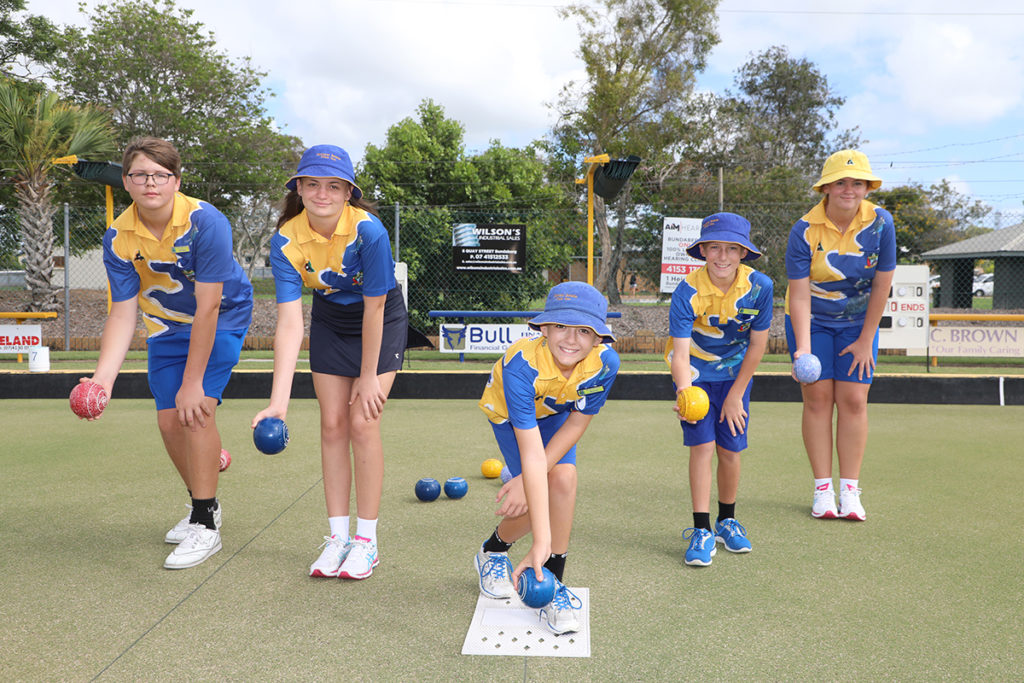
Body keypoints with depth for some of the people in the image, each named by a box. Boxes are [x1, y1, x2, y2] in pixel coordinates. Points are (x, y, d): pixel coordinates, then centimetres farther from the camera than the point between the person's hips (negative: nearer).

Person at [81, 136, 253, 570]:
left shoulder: (206, 223, -30)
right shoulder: (118, 238, -16)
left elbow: (207, 309, -29)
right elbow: (123, 314, -16)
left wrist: (192, 382, -28)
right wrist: (103, 376, -32)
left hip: (222, 319, -5)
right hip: (165, 326, 5)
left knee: (196, 411, -19)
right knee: (169, 420, 2)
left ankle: (204, 525, -7)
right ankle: (205, 505, 27)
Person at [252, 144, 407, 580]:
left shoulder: (368, 231, -31)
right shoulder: (286, 240, -22)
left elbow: (373, 309, -23)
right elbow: (290, 322, -29)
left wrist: (369, 376, -16)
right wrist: (279, 400, -37)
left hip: (380, 320, -3)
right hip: (329, 320, 3)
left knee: (363, 424, -10)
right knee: (332, 425, 1)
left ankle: (366, 540, 3)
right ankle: (337, 536, 13)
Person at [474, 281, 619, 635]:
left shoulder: (605, 362, -34)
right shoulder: (521, 365, -43)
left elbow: (577, 424, -19)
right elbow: (532, 456, -45)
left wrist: (528, 479, -23)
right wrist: (540, 541, -46)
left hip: (557, 412, 3)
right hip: (507, 411, -3)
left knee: (563, 480, -20)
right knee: (536, 499, -15)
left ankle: (553, 584, -3)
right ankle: (492, 552, 18)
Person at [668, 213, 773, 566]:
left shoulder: (759, 286, -20)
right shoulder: (687, 292, -26)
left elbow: (757, 344, -9)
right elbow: (680, 354, -29)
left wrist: (736, 395, -6)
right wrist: (685, 391, -48)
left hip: (734, 374, 2)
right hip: (695, 372, -2)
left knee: (730, 451, 2)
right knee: (702, 446, -11)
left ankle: (727, 522, 26)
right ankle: (702, 531, -1)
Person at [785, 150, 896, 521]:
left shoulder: (880, 223, -14)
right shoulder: (804, 230, -19)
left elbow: (881, 285, -9)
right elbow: (799, 295, -22)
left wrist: (866, 340, -7)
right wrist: (803, 348, -32)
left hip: (858, 321, 1)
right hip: (812, 321, -1)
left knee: (853, 400, -4)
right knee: (818, 397, -5)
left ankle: (850, 490, 3)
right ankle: (823, 490, 4)